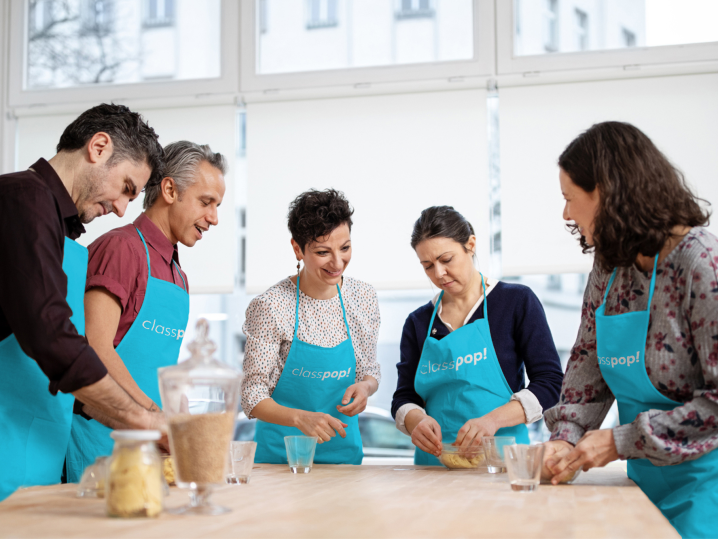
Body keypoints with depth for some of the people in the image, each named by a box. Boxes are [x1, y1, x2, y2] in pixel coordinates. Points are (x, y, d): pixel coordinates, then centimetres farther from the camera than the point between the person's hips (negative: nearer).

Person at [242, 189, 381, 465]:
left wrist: (365, 386, -12)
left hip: (343, 449, 4)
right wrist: (300, 418, -31)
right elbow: (253, 396, -14)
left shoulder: (364, 298, -2)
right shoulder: (270, 307, -15)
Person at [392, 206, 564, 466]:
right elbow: (403, 399, 13)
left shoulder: (517, 301, 5)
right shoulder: (418, 323, 16)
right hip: (435, 462, 4)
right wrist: (417, 421, -11)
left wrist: (493, 419, -16)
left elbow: (550, 383, -1)